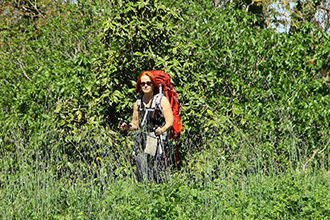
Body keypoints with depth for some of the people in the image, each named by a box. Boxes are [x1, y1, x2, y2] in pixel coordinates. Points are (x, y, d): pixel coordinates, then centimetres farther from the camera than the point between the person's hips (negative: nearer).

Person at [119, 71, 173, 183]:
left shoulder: (162, 100, 2)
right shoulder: (138, 102, 15)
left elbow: (170, 122, -4)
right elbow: (135, 124, 22)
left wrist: (162, 130, -24)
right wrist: (127, 127, 0)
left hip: (159, 142, -4)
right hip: (143, 142, 4)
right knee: (141, 176, -4)